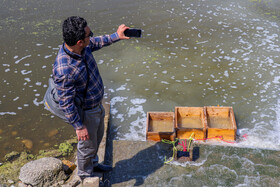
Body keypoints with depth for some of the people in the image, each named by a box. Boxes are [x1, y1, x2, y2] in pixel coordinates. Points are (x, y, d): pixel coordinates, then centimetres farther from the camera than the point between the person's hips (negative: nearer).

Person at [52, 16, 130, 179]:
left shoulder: (84, 46, -16)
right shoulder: (63, 70, -39)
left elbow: (97, 42, 11)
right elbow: (66, 103, -28)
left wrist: (116, 36, 9)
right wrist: (79, 126, -20)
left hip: (97, 104, 8)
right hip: (85, 112, -8)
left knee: (98, 136, 30)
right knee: (87, 145, 17)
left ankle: (93, 164, 58)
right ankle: (86, 175, 46)